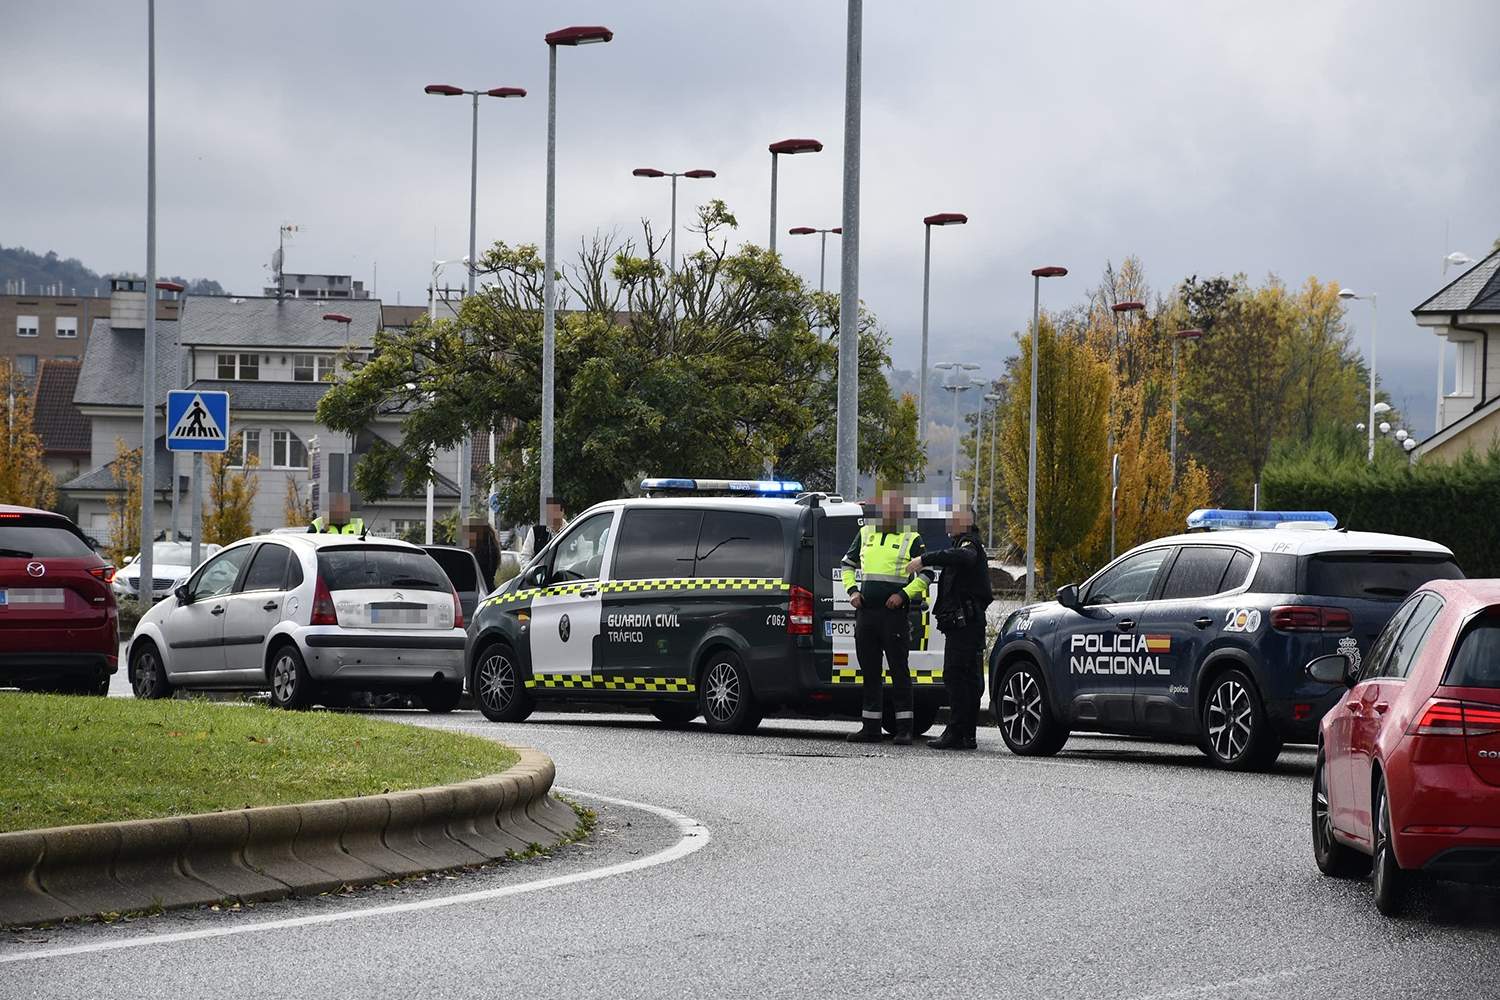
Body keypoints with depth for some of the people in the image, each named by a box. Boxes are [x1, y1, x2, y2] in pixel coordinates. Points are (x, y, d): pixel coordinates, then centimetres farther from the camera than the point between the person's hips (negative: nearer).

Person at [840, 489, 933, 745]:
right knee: (869, 671, 8)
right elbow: (848, 564, 24)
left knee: (899, 670, -6)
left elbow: (927, 573, -2)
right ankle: (870, 728, 13)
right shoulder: (865, 534, 16)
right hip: (866, 611, 5)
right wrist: (852, 590, 7)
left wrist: (903, 594, -13)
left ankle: (904, 729, -4)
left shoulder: (911, 539, 2)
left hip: (895, 613, -5)